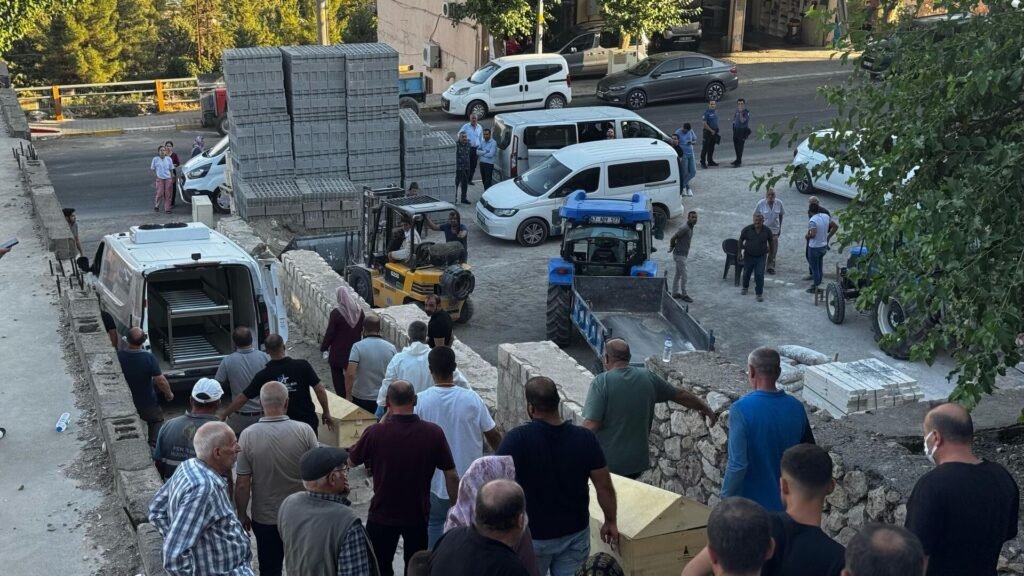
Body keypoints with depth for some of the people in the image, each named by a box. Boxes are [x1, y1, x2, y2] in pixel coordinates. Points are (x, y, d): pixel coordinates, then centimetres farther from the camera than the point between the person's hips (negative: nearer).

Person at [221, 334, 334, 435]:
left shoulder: (263, 376, -9)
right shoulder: (302, 366, -12)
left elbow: (242, 398, -3)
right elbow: (320, 390, -10)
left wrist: (224, 414, 11)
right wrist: (326, 412, 3)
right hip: (308, 423, 0)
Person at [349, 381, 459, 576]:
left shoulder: (375, 433, -19)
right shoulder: (434, 433, -16)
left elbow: (351, 462, 0)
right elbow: (451, 476, -9)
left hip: (382, 516, -1)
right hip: (418, 515, 1)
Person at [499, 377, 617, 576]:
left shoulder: (518, 439, -22)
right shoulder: (584, 438, -12)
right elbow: (604, 486, -6)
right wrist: (610, 521, 8)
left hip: (532, 536, -2)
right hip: (575, 533, 2)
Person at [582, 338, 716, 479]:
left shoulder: (601, 382, -16)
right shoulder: (648, 377, 0)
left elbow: (591, 425, -21)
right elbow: (681, 395, 12)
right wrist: (706, 409, 29)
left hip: (606, 464, -5)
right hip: (636, 461, 5)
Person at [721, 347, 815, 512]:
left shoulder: (741, 409, -21)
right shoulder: (796, 407, -5)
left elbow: (738, 464, -23)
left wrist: (726, 499, -12)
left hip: (750, 503, -5)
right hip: (786, 501, 5)